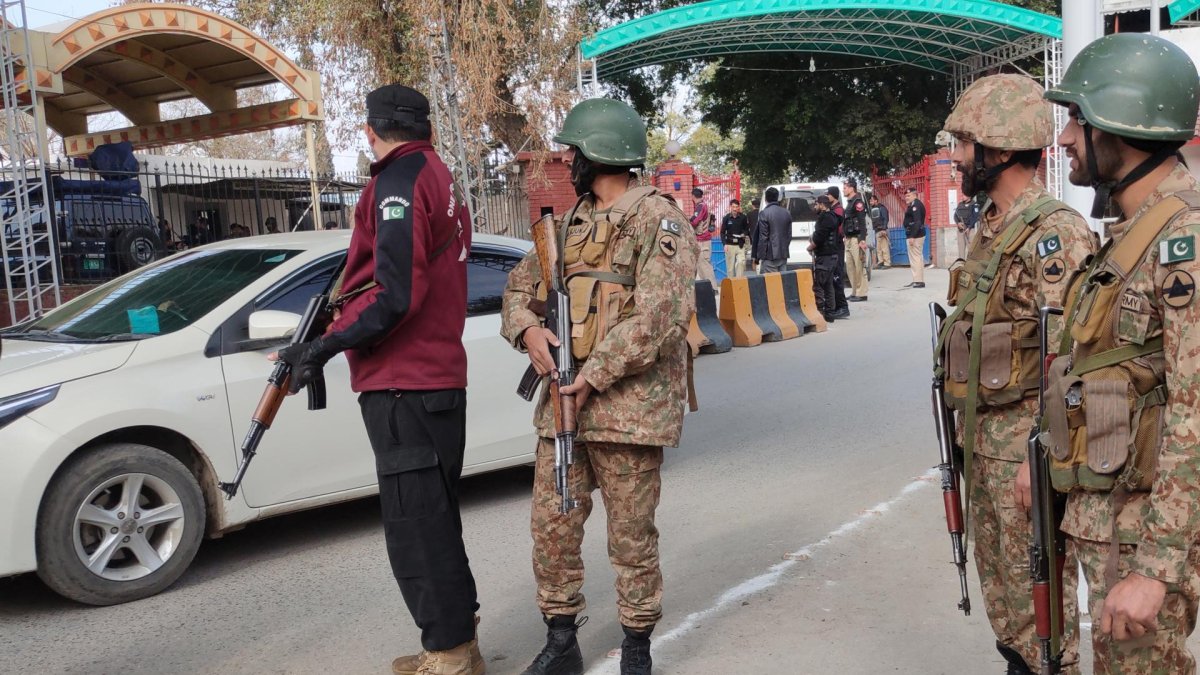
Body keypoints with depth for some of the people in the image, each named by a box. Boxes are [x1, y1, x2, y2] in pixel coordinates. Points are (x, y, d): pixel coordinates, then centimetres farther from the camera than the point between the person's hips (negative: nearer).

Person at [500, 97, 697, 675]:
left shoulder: (656, 218, -7)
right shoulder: (571, 224, 16)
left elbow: (661, 310, -18)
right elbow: (520, 285, 20)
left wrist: (597, 375, -19)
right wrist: (527, 329, -3)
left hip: (627, 405, -7)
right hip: (562, 400, 7)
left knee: (631, 535, 4)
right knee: (552, 526, 9)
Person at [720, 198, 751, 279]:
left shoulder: (743, 217, 0)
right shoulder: (726, 218, 0)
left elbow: (747, 229, 13)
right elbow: (722, 232, 3)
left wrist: (745, 234, -9)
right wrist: (725, 244, -9)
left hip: (740, 245, 0)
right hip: (729, 245, 0)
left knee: (741, 262, -16)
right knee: (730, 266, 4)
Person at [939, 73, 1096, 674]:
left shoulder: (1055, 233, -18)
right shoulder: (991, 228, 11)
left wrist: (1041, 454, -22)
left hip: (1025, 442, -9)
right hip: (982, 437, 9)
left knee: (1036, 581, 4)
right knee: (997, 573, 19)